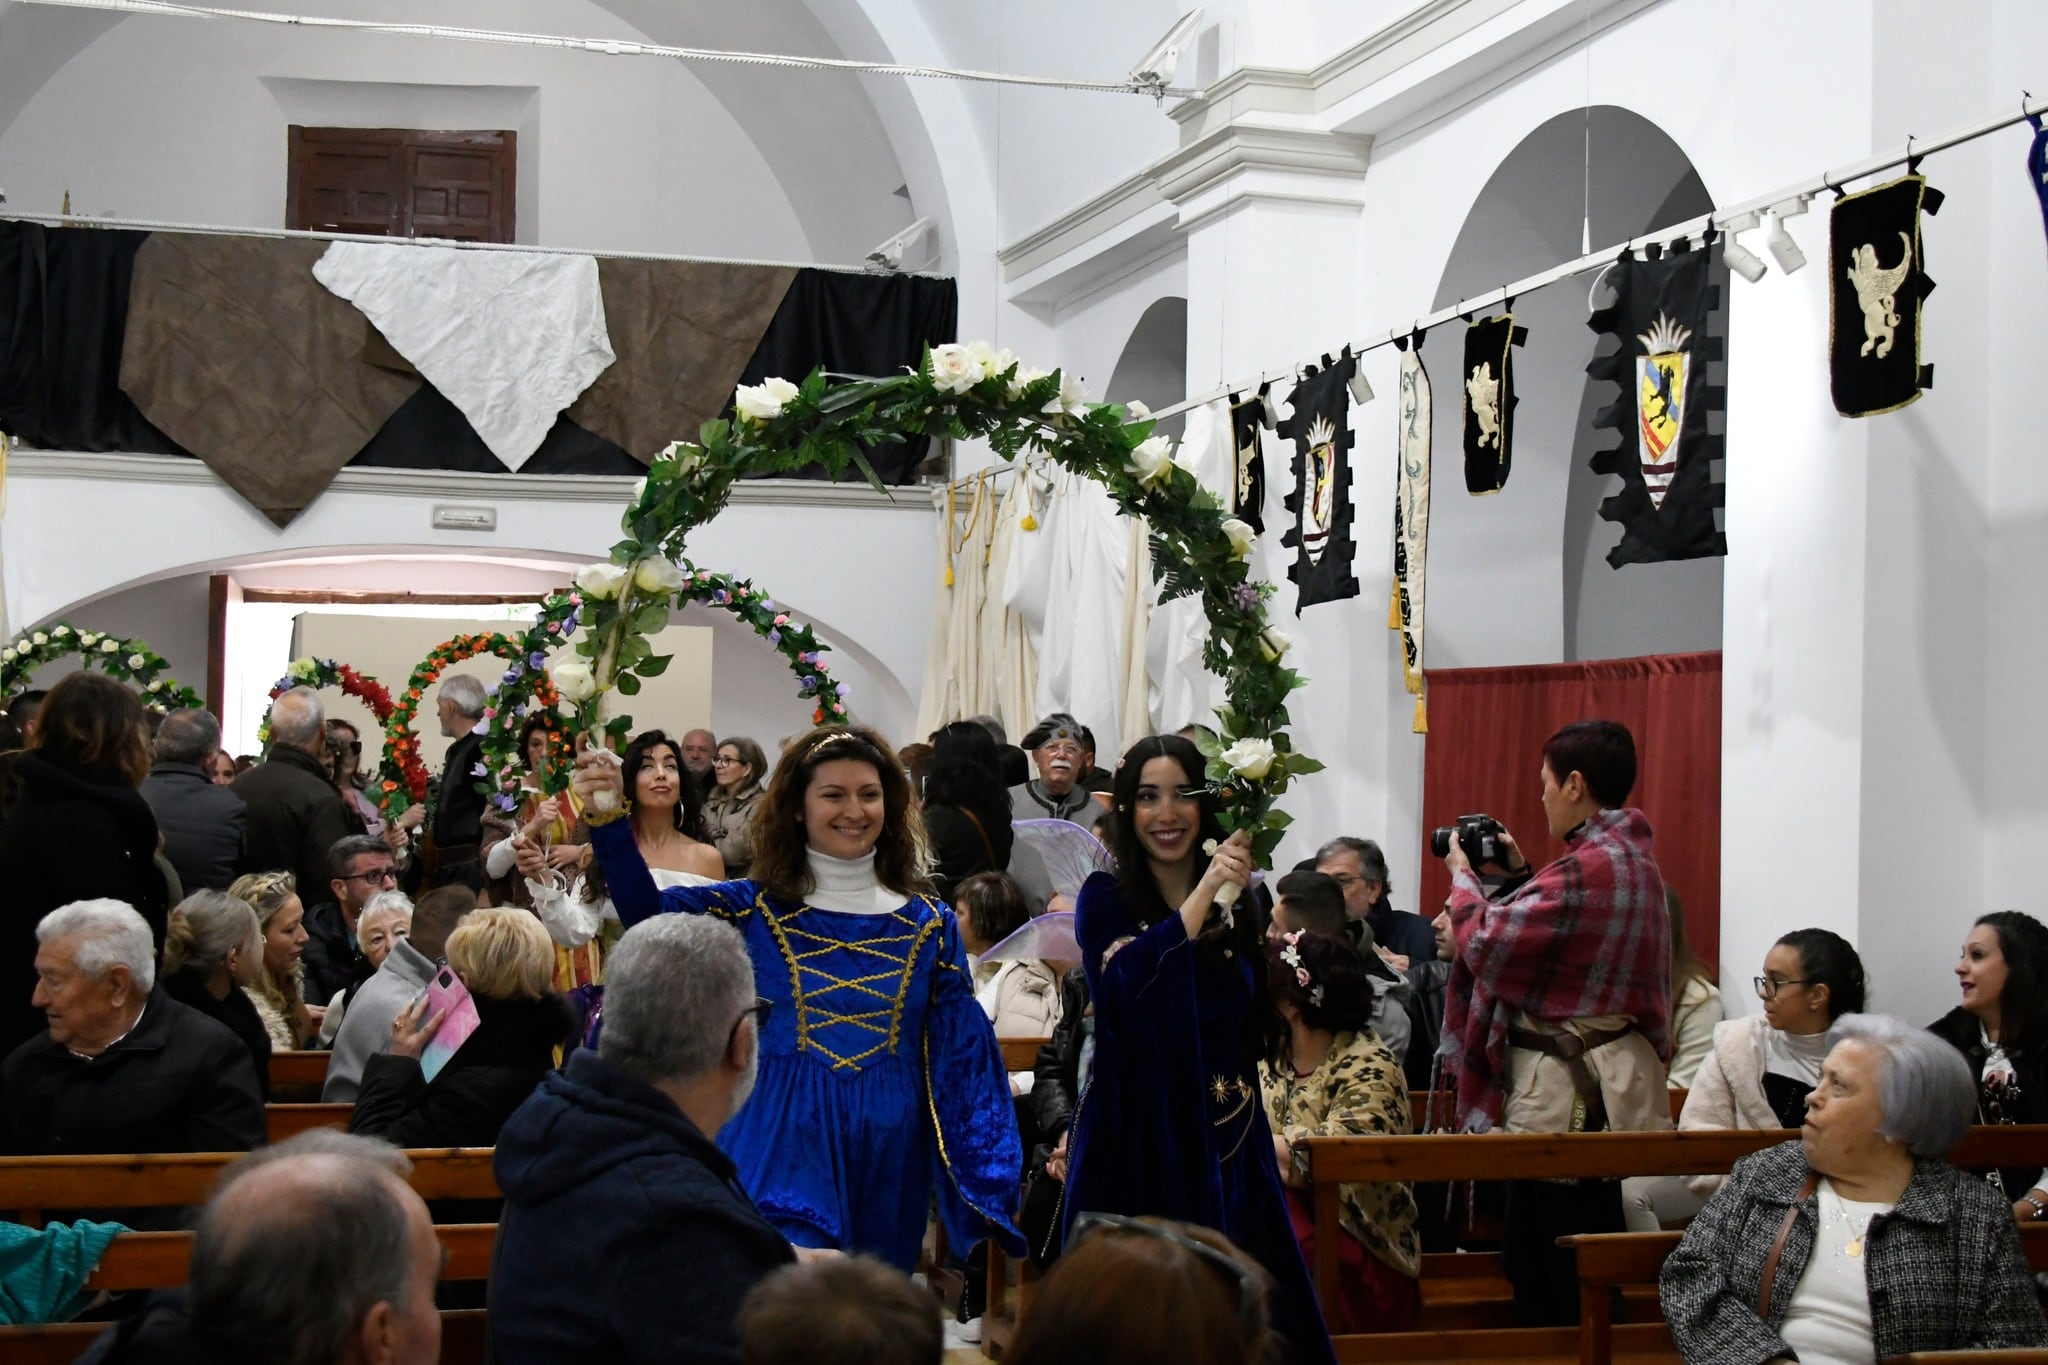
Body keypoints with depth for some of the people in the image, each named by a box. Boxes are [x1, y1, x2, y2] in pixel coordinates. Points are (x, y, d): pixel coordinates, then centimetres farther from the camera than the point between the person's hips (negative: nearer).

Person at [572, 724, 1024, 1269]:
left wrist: (989, 1186, -3)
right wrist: (608, 824, -32)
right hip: (784, 1158, -2)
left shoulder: (930, 925, 5)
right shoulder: (754, 910, 1)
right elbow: (653, 915, -16)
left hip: (888, 1164, 2)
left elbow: (964, 1056, 4)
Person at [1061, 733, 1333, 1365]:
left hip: (1229, 1144, 4)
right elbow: (1126, 983, -26)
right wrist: (1204, 893, -26)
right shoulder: (1106, 897, -4)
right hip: (1136, 1142, -4)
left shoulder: (1241, 901, 7)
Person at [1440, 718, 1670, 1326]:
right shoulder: (1634, 858, 13)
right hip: (1612, 1066, 10)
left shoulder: (1587, 869, -20)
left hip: (1567, 1087, -10)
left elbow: (1485, 941, -17)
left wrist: (1462, 873, -1)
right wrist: (1520, 876, 18)